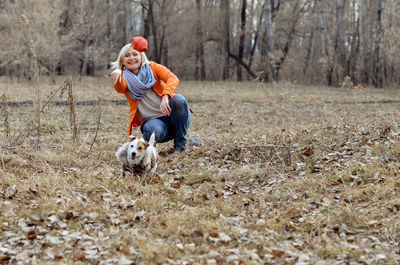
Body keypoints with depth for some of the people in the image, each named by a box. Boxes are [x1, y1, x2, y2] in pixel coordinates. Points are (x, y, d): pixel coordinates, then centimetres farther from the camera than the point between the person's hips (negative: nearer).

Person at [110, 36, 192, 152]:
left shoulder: (152, 67, 4)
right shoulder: (124, 78, 4)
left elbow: (173, 79, -15)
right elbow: (120, 88, -22)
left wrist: (165, 97, -36)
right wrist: (117, 73, -46)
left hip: (169, 114, 2)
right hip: (151, 120, -2)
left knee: (178, 99, -31)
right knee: (154, 130, -37)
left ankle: (180, 144, -15)